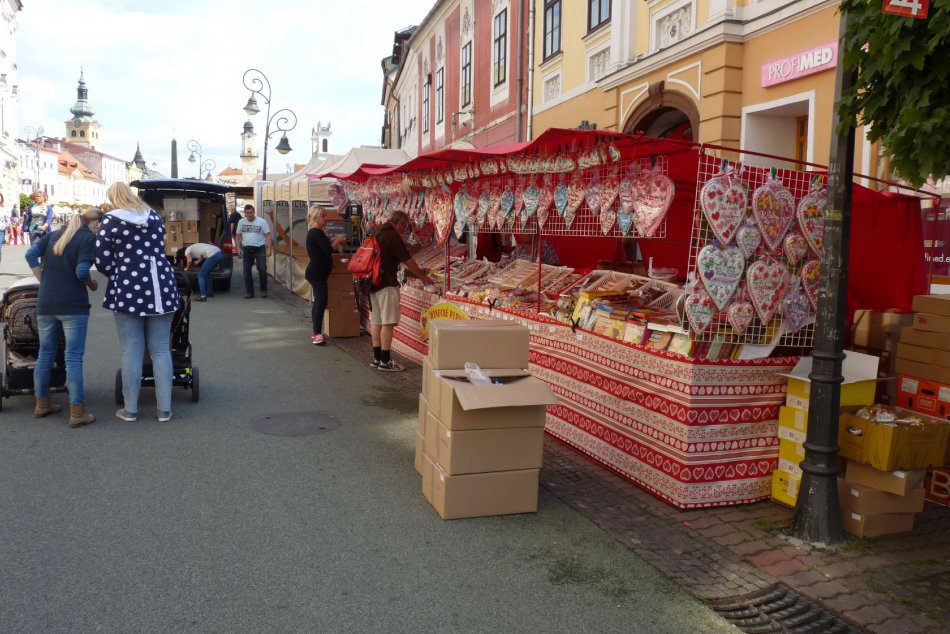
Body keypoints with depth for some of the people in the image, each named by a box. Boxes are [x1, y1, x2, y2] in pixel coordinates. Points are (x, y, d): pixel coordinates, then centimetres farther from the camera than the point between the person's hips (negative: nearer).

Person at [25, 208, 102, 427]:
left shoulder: (55, 234, 14)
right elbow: (81, 271, -16)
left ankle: (42, 404, 25)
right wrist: (91, 284, 3)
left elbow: (31, 254, 4)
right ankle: (77, 412, -4)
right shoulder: (89, 238, -5)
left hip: (45, 304, 6)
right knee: (73, 358, -5)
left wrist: (43, 281, 9)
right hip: (73, 305, -6)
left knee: (45, 354, 16)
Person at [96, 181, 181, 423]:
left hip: (129, 291, -3)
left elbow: (102, 262, -4)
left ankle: (130, 410, 12)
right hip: (160, 288, 3)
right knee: (161, 350, 6)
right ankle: (164, 410, 9)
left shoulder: (110, 222, -3)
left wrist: (122, 275, 13)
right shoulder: (154, 216, 10)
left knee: (131, 352, 4)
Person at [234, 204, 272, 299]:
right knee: (246, 271, 4)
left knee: (262, 270, -8)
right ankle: (249, 292, 13)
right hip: (247, 249, 4)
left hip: (260, 249, -3)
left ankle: (263, 290, 9)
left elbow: (268, 235, -4)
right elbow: (238, 236, 14)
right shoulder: (241, 222, 8)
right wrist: (238, 248, 3)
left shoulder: (261, 221, -3)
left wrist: (268, 249, -12)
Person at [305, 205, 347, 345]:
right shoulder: (316, 233, -17)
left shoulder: (314, 232, 15)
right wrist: (338, 241, -8)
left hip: (315, 273, 11)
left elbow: (323, 244, 23)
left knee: (318, 302, 12)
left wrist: (335, 240, 8)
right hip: (317, 273, -11)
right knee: (321, 302, -12)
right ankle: (317, 335, -13)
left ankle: (316, 333, 17)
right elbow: (328, 250, -23)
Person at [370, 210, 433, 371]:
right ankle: (385, 361, -7)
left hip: (373, 282, 10)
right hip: (386, 284, -10)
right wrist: (423, 277, 0)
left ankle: (377, 358, 15)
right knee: (388, 323, -7)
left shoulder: (379, 234, 17)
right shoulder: (393, 236, -11)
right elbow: (407, 261, -11)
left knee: (376, 322, 11)